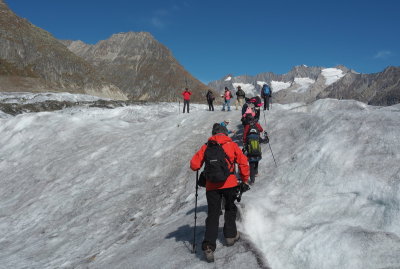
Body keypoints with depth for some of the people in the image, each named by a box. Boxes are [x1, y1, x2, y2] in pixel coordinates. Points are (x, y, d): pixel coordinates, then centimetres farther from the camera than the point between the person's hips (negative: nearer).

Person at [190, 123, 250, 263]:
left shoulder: (206, 147, 6)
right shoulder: (232, 145, 4)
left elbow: (194, 165, 2)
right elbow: (243, 162, 1)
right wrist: (244, 181, 10)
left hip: (212, 186, 1)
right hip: (229, 184, 0)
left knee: (213, 214, 5)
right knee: (230, 209, 24)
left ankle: (209, 246, -6)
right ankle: (230, 235, 33)